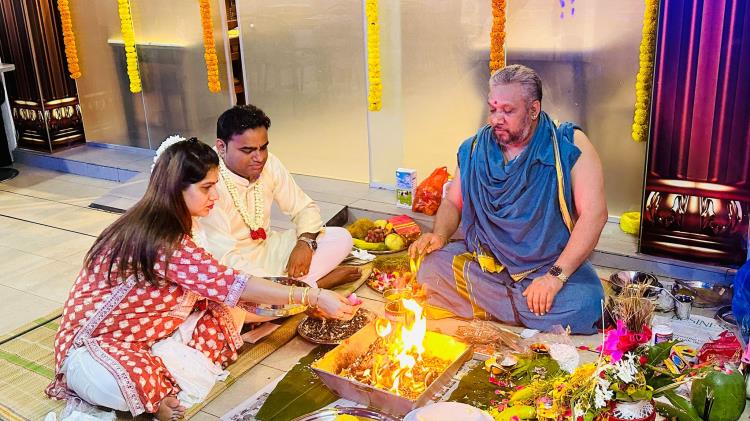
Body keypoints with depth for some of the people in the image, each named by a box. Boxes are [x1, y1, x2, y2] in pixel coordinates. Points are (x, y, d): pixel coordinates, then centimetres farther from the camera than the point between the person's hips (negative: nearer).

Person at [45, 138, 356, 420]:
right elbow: (229, 283, -30)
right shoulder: (162, 241, -28)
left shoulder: (163, 225, 0)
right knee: (141, 382, -39)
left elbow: (212, 286, 3)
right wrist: (313, 297, -29)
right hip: (91, 344, -8)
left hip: (141, 333, 9)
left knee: (224, 314, -6)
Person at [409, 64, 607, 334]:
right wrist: (439, 235, -6)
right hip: (482, 261, 3)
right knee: (428, 267, -23)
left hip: (547, 266, -3)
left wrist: (556, 276, -20)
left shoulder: (569, 147, -8)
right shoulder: (474, 150, 5)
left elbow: (594, 214, -14)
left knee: (583, 305, -33)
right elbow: (453, 202, 16)